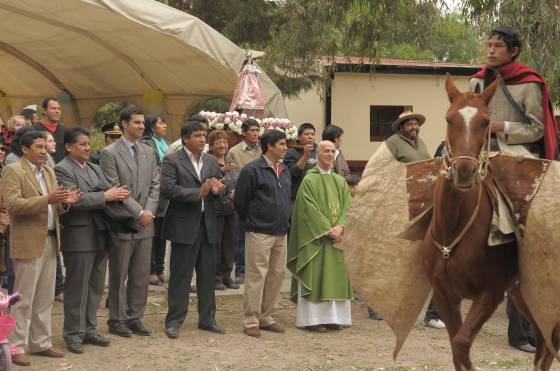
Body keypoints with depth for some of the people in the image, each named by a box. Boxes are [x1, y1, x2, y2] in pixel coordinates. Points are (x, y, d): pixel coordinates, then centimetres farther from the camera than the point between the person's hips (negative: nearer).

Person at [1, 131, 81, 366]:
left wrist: (65, 201, -7)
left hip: (50, 242, 7)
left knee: (44, 299, 12)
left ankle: (41, 343, 21)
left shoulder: (49, 172, 16)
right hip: (28, 243, -7)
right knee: (24, 299, -2)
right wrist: (47, 200, -27)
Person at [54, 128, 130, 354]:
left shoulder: (95, 169, 16)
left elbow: (107, 192, 12)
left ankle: (89, 329, 23)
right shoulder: (62, 170, -9)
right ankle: (73, 334, 7)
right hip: (78, 237, -8)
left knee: (95, 286, 13)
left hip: (99, 235, 8)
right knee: (77, 288, -1)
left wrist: (117, 194, -11)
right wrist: (105, 196, -20)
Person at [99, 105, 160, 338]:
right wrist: (138, 213, -13)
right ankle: (117, 320, 12)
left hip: (145, 223, 6)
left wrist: (149, 211, -5)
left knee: (141, 276, 8)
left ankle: (135, 318, 17)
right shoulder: (109, 153, -7)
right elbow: (115, 190, -12)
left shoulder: (148, 152, 12)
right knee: (119, 276, 3)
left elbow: (155, 185, 10)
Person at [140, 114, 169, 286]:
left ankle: (159, 270, 19)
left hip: (166, 198, 7)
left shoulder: (165, 143, 15)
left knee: (161, 235, 12)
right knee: (152, 235, -1)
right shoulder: (145, 144, -11)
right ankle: (151, 271, 6)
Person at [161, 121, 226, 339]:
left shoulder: (212, 161, 13)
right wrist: (199, 192, -19)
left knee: (207, 274, 11)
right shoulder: (172, 161, -6)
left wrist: (217, 189, -7)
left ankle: (207, 319, 21)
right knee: (180, 276, -1)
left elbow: (218, 188, 17)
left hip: (207, 224, 6)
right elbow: (168, 189, -17)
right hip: (184, 225, -6)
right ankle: (174, 321, 6)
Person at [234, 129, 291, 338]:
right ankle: (251, 321, 3)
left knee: (277, 274, 10)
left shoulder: (284, 171, 13)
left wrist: (285, 222, 15)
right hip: (259, 233, -7)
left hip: (281, 233, 7)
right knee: (256, 276, -4)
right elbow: (240, 201, -6)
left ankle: (267, 318, 20)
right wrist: (250, 222, 4)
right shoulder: (252, 170, -10)